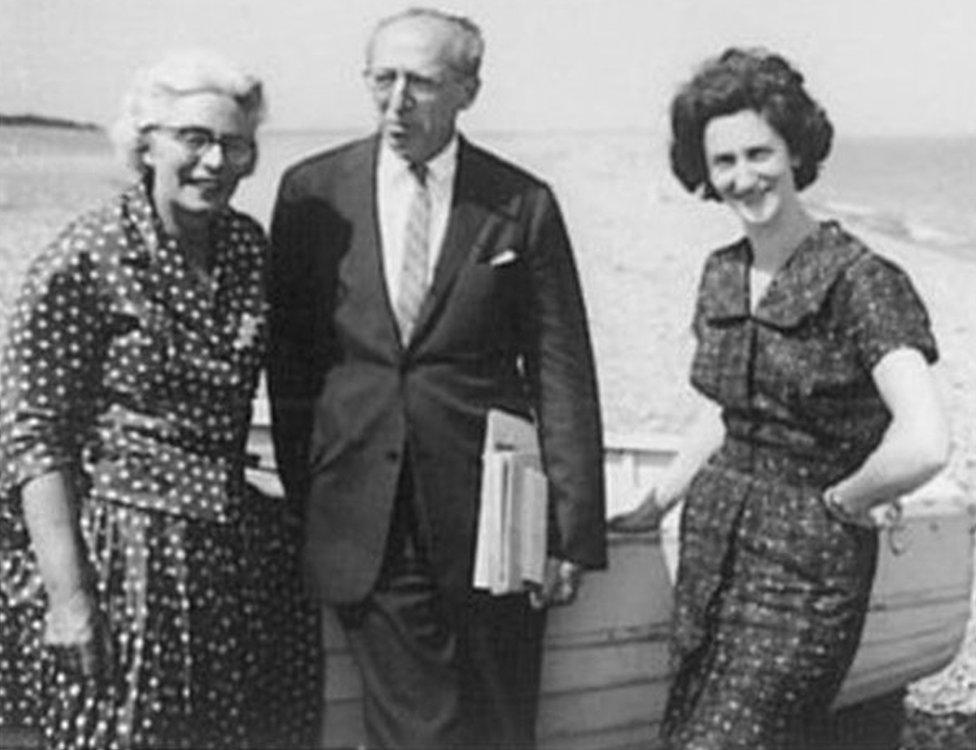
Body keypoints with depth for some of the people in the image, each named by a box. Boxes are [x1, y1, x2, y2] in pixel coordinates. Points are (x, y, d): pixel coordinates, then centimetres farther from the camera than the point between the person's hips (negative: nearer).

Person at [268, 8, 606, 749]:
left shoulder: (522, 205, 0)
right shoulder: (313, 191, 3)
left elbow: (562, 375, 0)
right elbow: (288, 358, 9)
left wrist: (572, 531, -4)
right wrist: (303, 494, 7)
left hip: (486, 517, 0)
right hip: (363, 522, 1)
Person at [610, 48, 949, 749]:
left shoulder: (860, 279, -17)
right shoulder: (722, 274, 7)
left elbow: (923, 444, -28)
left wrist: (842, 501, -13)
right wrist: (657, 504, 20)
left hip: (804, 567, -7)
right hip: (712, 548, 7)